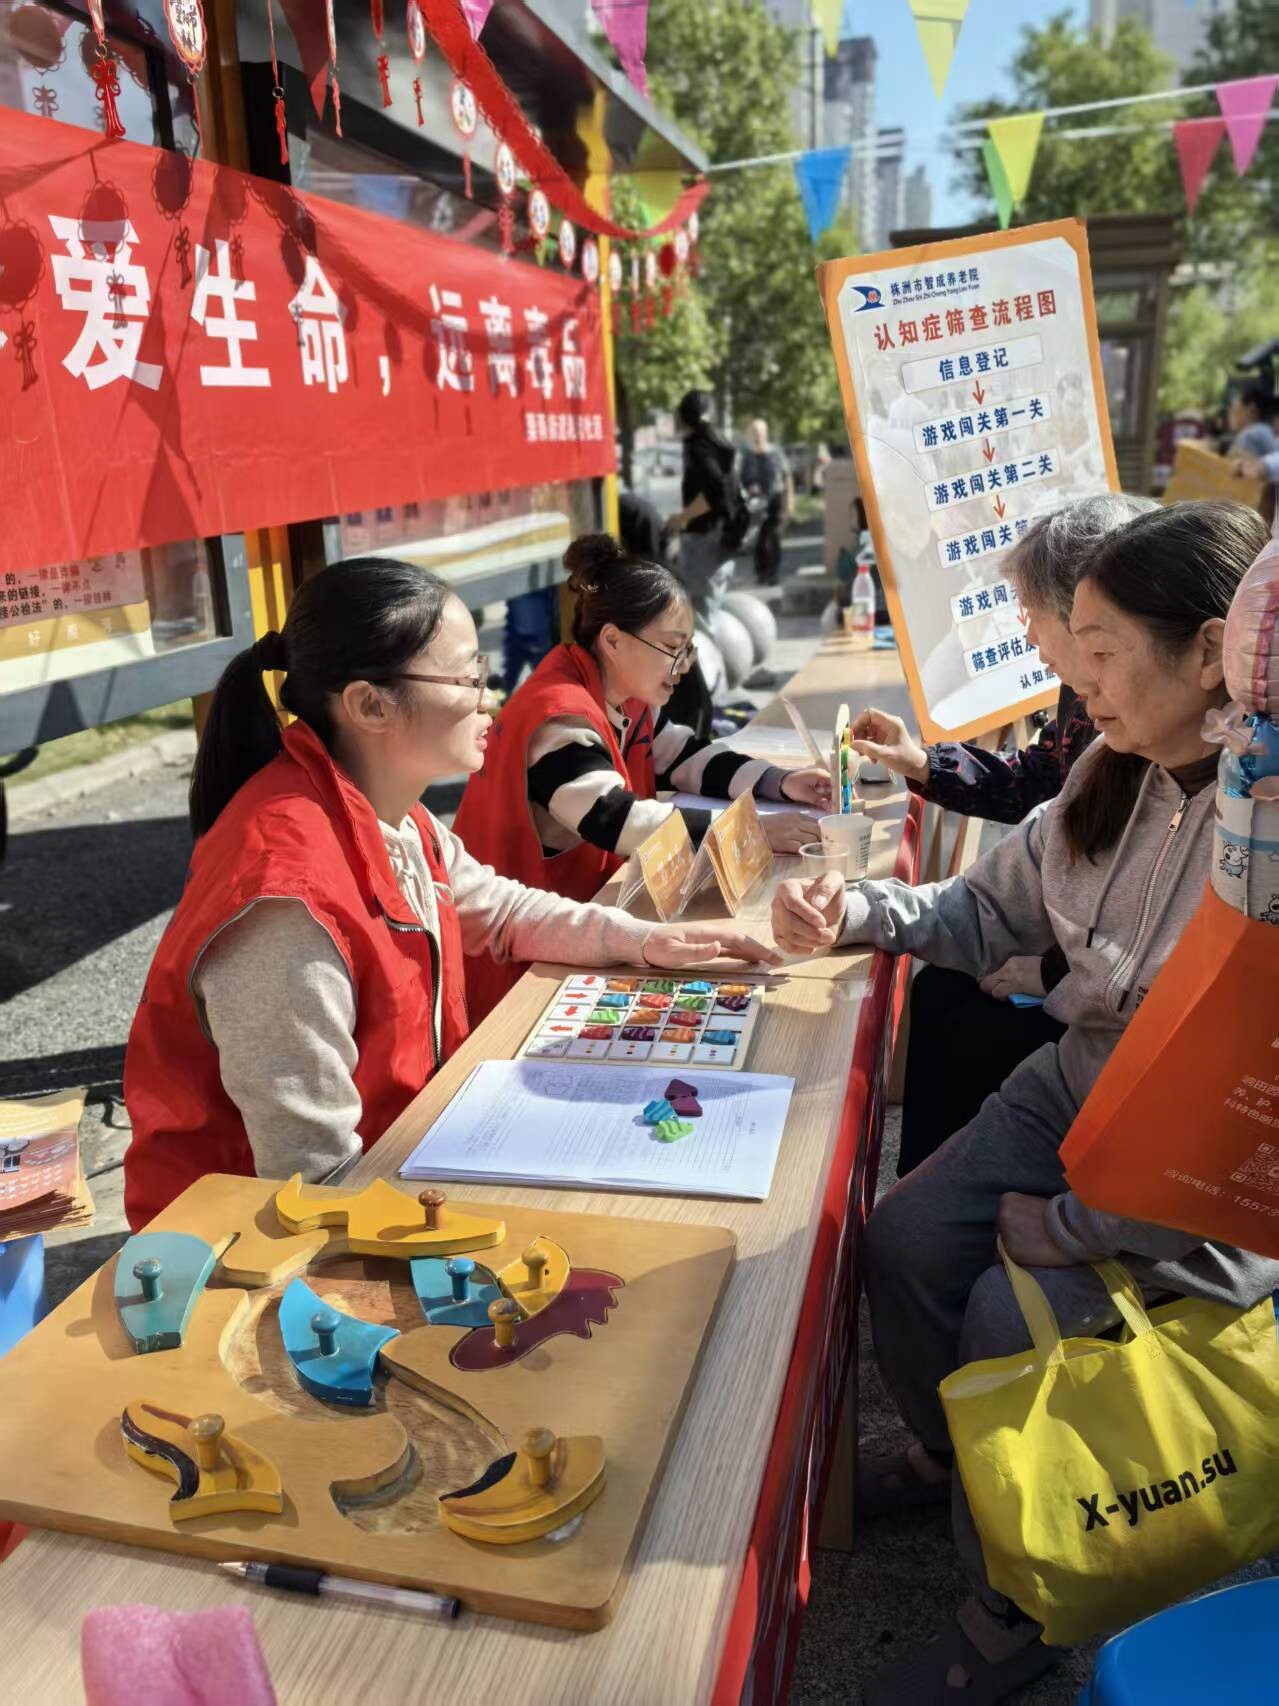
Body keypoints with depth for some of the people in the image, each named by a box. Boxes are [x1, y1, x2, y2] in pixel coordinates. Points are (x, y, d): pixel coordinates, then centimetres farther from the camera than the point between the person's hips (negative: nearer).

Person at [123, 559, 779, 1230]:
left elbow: (500, 909, 14)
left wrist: (643, 940, 3)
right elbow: (316, 1176, -29)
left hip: (389, 1146, 8)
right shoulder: (290, 899, -32)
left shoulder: (388, 813, -3)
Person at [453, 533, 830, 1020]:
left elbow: (689, 759, 12)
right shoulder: (559, 718, -24)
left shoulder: (628, 697, 5)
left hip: (590, 908, 9)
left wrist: (780, 783, -5)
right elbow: (618, 823, -33)